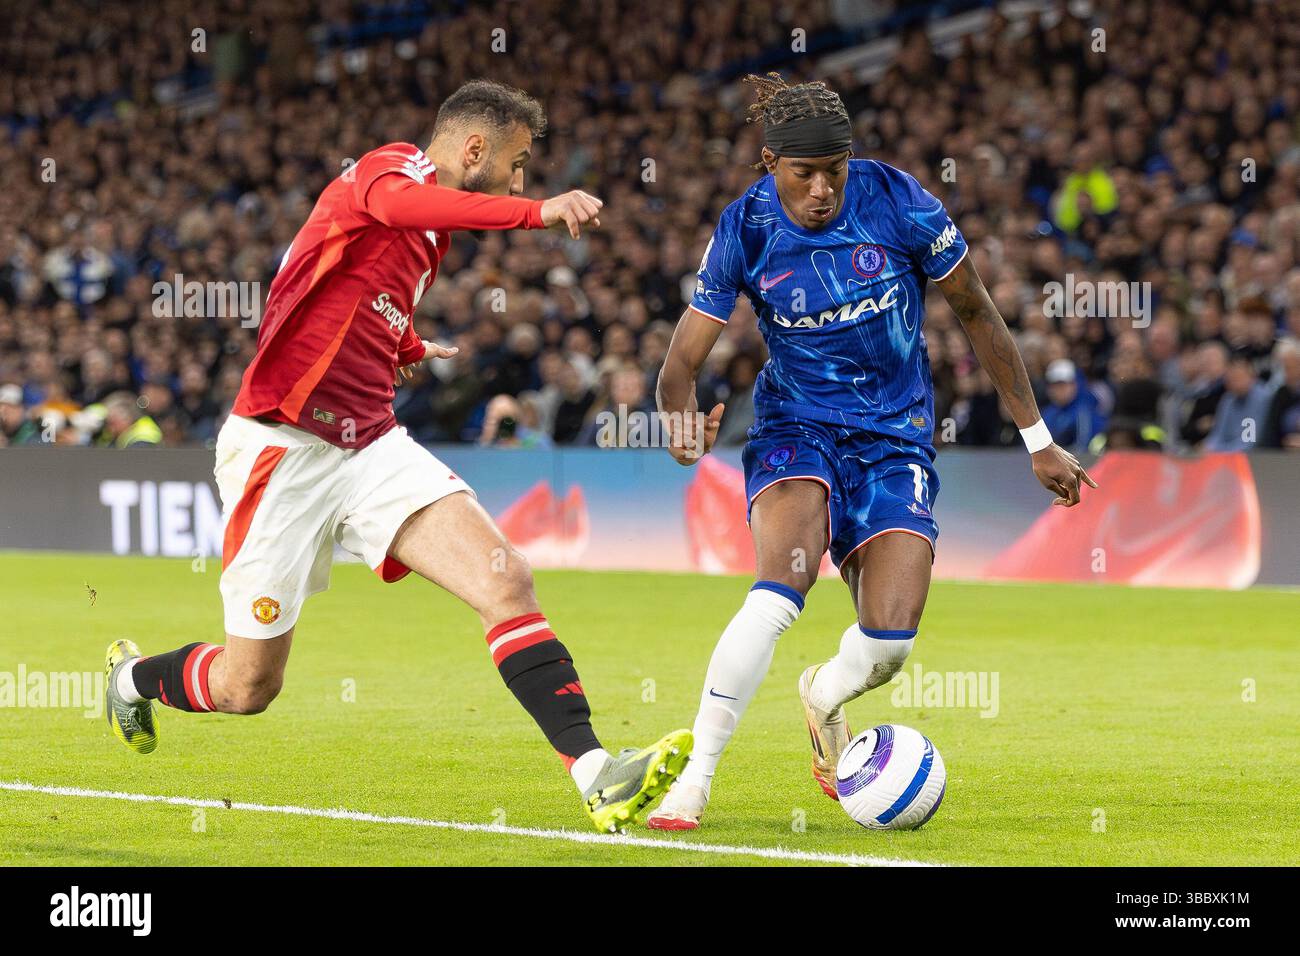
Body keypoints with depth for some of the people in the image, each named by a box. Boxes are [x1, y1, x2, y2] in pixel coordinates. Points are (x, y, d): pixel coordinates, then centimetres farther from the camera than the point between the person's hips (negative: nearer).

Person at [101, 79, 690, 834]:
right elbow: (394, 203, -37)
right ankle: (133, 677, 37)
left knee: (506, 581, -16)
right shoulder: (394, 165, -9)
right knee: (248, 687, 4)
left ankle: (597, 775, -23)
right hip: (284, 449, -8)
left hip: (371, 446, 8)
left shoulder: (432, 237, 17)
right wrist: (538, 212, -49)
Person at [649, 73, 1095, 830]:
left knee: (891, 638, -15)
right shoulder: (746, 229, -11)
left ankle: (824, 699, 25)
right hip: (796, 425, -1)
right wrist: (683, 421, -31)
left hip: (896, 435, 1)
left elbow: (978, 314, 0)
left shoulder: (896, 201, -13)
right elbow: (684, 359, -6)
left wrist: (1039, 441, 3)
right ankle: (695, 780, -25)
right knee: (785, 579, -31)